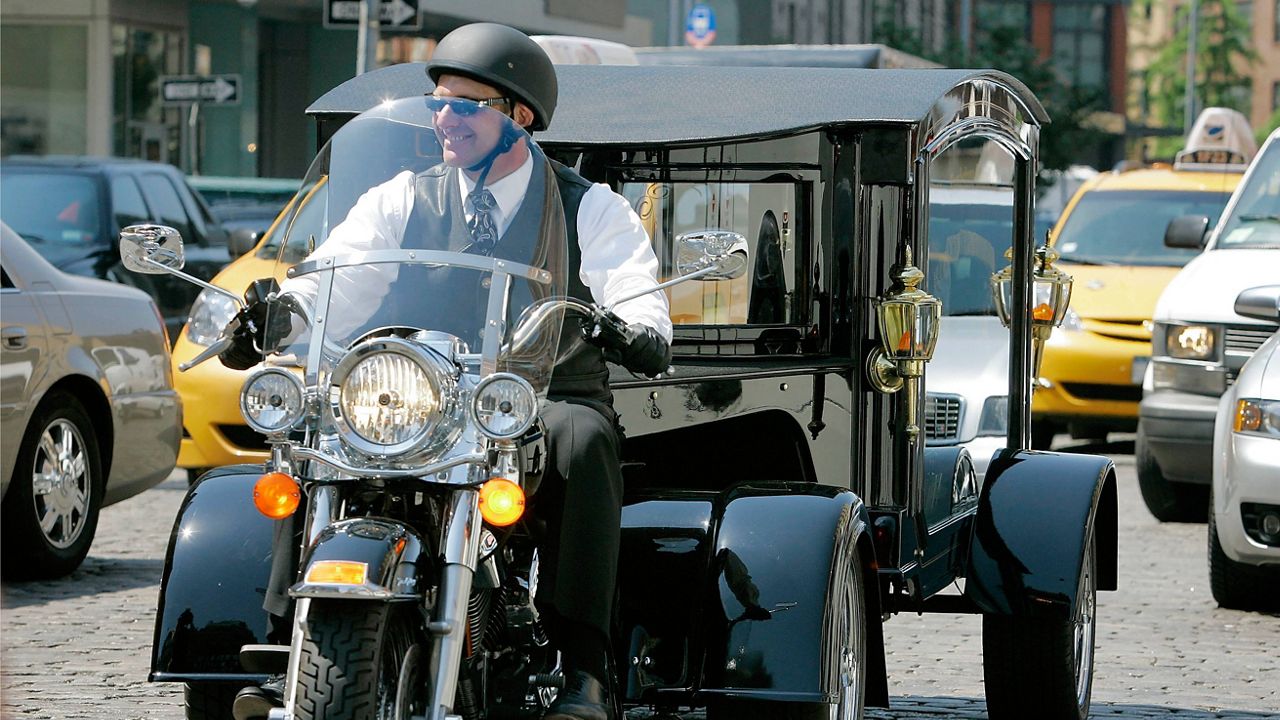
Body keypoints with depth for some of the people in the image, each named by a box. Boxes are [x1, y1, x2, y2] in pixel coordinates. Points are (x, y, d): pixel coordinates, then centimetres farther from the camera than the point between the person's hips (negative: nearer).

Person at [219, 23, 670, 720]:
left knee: (582, 440, -38)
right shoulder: (401, 201, 14)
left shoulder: (592, 210, 5)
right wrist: (265, 316, -22)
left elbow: (644, 312, -9)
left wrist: (634, 335, -34)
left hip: (549, 400, -3)